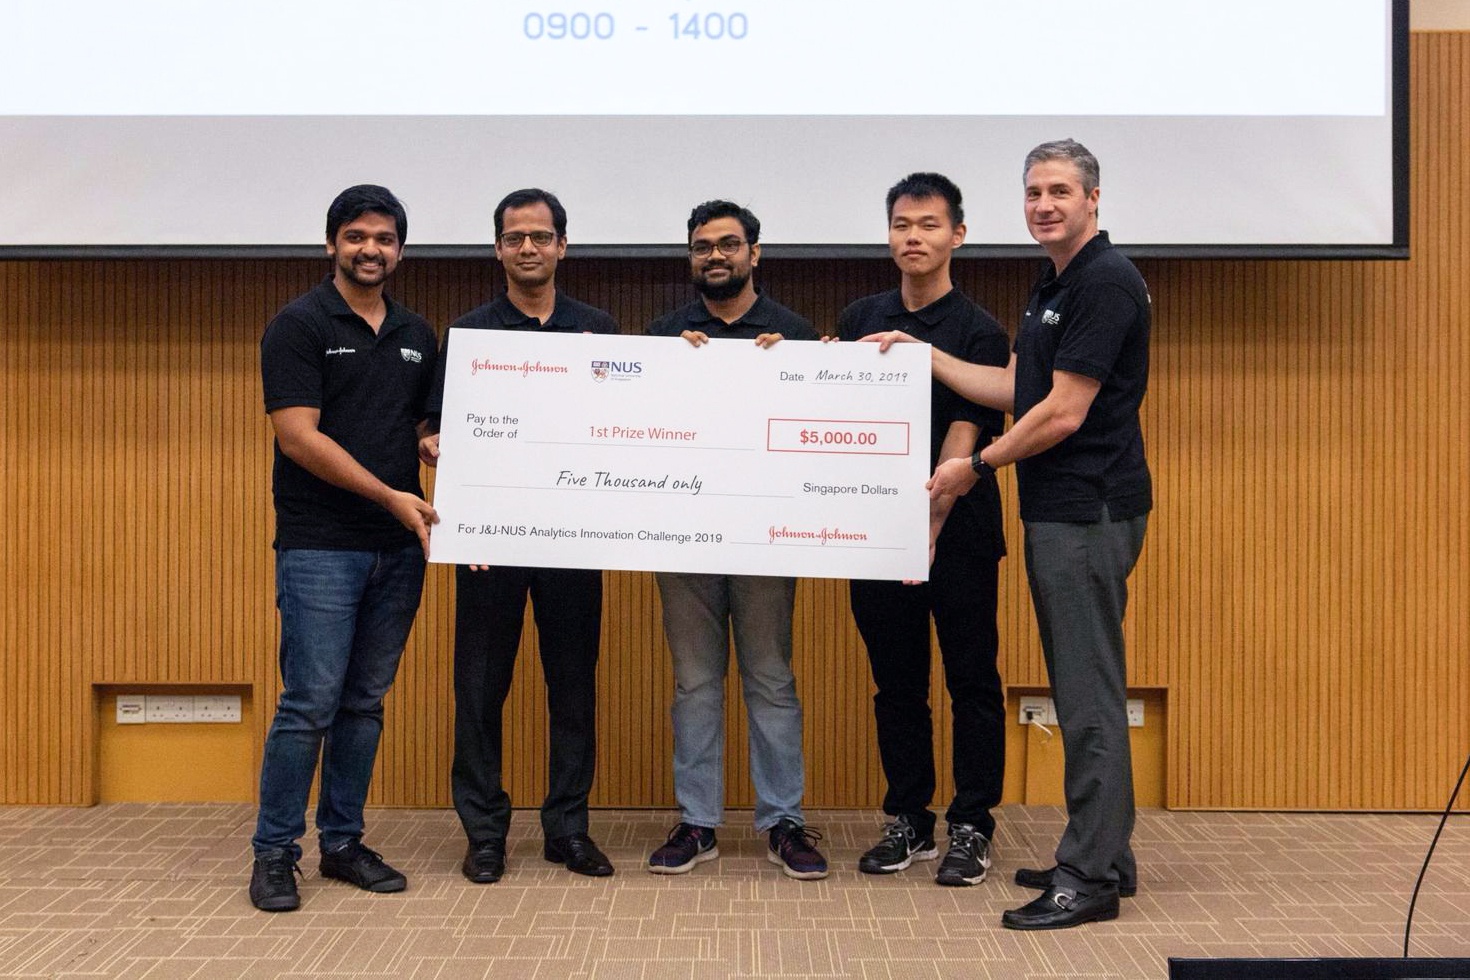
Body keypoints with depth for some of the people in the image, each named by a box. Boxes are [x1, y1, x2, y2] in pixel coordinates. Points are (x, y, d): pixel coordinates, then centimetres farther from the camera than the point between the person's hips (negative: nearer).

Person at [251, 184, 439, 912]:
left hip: (397, 549, 6)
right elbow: (298, 436, -13)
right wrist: (390, 495, -16)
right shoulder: (299, 325, -5)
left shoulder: (417, 335, 13)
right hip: (319, 546, -5)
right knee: (310, 703, -5)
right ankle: (275, 852, 8)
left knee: (365, 703, 10)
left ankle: (343, 842, 21)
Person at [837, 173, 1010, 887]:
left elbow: (962, 443, -14)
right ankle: (908, 821, 22)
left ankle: (971, 826, 14)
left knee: (972, 682, 4)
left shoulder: (978, 333, -6)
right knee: (896, 682, 11)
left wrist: (930, 527, -24)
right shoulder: (860, 320, 9)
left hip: (958, 533, -4)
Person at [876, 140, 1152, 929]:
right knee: (1079, 690, 14)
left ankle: (1090, 877, 1)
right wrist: (924, 356, 18)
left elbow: (1063, 412, -18)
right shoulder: (1051, 286, 17)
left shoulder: (1106, 281, -14)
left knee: (1089, 694, -6)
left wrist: (975, 466, -8)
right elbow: (1015, 388, 21)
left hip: (1090, 513, -10)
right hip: (1056, 511, 10)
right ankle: (1103, 855, 23)